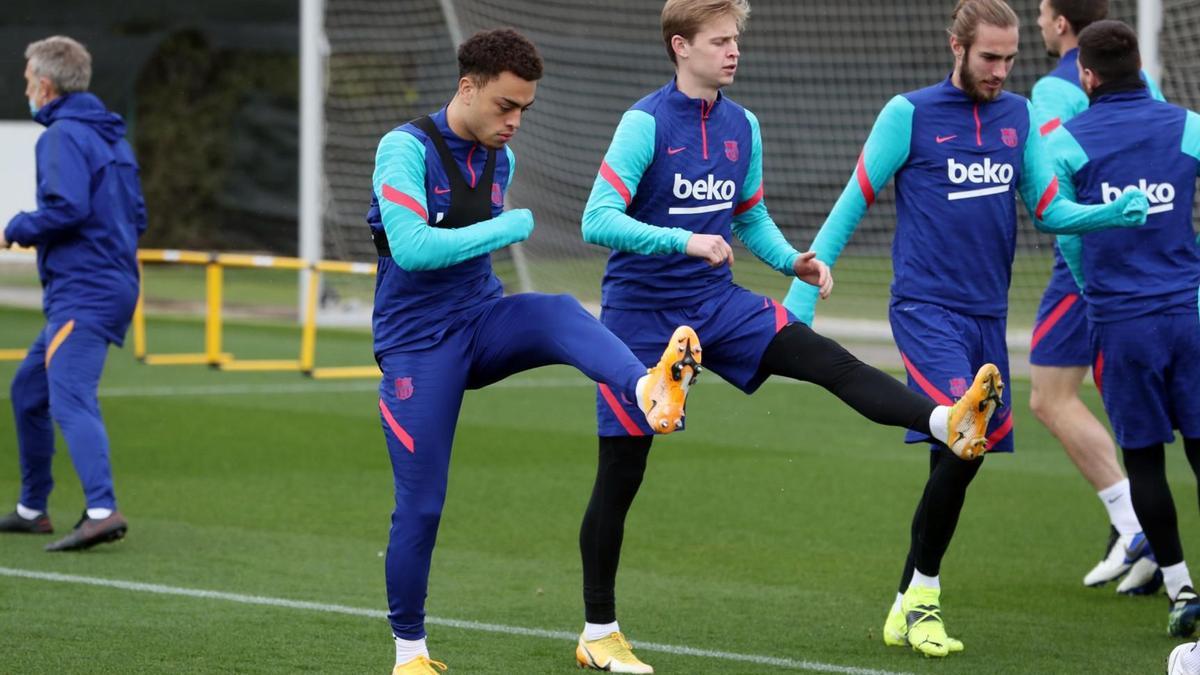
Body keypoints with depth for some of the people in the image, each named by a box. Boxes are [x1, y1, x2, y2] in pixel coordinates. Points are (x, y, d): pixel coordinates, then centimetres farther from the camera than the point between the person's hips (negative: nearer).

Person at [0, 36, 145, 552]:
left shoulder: (63, 136, -10)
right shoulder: (112, 136, 19)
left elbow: (66, 207, -22)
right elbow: (136, 215, 21)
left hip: (81, 292, -10)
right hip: (115, 284, 10)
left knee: (71, 399, -21)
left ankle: (102, 510, -35)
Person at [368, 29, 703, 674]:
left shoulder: (501, 159, 9)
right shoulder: (405, 148, -14)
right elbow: (410, 247, -26)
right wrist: (510, 227, -19)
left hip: (482, 319, 5)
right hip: (417, 344, -5)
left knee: (560, 313, -29)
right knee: (420, 505, -4)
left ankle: (649, 390, -60)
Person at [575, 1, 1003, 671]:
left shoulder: (742, 126, 4)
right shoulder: (646, 123, -15)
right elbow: (598, 220, -22)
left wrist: (793, 262, -2)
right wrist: (685, 242, -33)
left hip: (716, 302, 5)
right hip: (641, 313, -5)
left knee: (828, 360, -19)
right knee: (620, 476, 2)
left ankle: (948, 423, -39)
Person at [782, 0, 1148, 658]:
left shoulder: (1018, 115, 11)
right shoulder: (909, 114, -4)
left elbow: (1049, 210, 11)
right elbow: (851, 205, 0)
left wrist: (1116, 211, -7)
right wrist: (804, 285, -1)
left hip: (987, 314, 6)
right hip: (926, 308, -6)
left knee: (960, 456, 5)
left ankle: (909, 606, 18)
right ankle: (921, 597, -7)